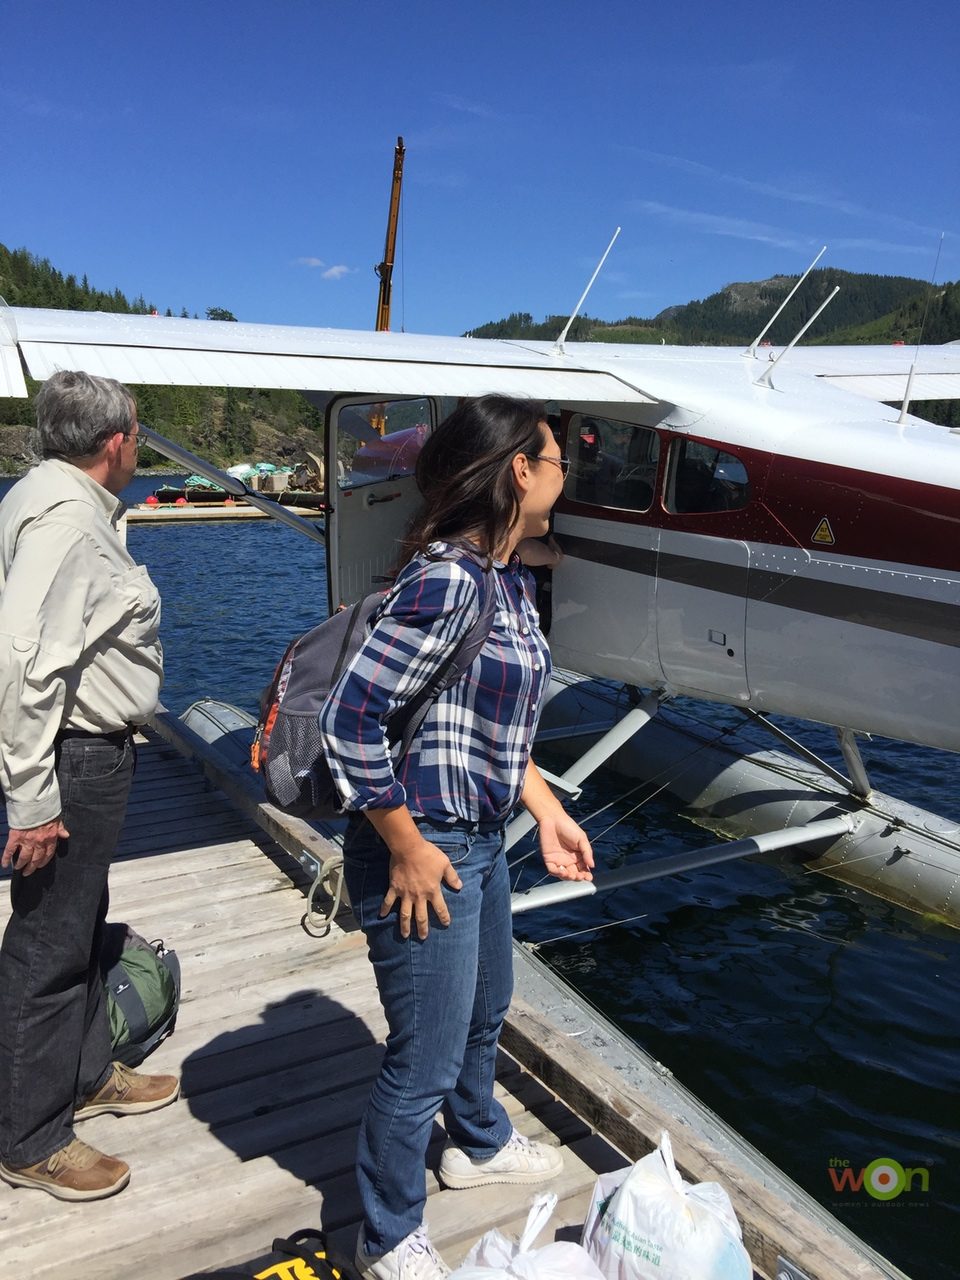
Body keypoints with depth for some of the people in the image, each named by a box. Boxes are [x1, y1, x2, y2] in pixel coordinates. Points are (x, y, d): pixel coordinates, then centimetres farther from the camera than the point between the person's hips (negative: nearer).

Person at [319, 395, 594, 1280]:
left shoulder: (509, 581, 5)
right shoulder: (447, 581, -25)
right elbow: (350, 717, -26)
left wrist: (548, 812, 10)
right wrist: (409, 851, -20)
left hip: (481, 842, 10)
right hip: (425, 854, -10)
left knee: (485, 1012, 30)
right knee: (426, 1063, 9)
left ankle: (479, 1146, 58)